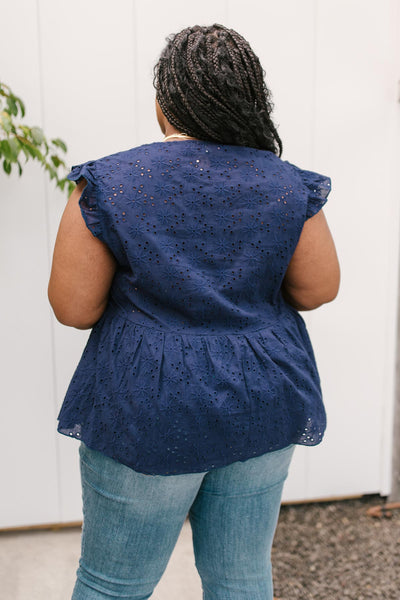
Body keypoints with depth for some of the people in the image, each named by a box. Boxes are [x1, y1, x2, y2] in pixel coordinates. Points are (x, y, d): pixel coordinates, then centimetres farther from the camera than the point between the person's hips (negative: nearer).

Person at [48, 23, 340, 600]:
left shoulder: (108, 184, -11)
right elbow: (319, 290, 2)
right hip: (265, 408, 4)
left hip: (149, 414, -3)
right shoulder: (287, 185, -2)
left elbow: (73, 308, -11)